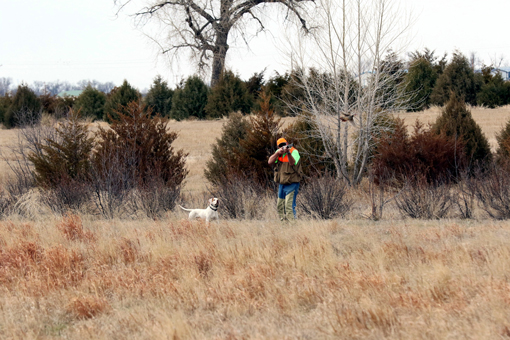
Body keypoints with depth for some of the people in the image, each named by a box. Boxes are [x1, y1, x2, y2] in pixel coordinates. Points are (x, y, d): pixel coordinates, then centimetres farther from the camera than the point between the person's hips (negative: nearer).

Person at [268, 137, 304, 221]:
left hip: (291, 184, -7)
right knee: (280, 206, 14)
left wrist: (288, 152, -45)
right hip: (281, 184, 7)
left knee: (289, 206, -17)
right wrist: (278, 153, -20)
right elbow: (270, 162, -7)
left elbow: (292, 163, -30)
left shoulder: (294, 152, -12)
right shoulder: (278, 152, 5)